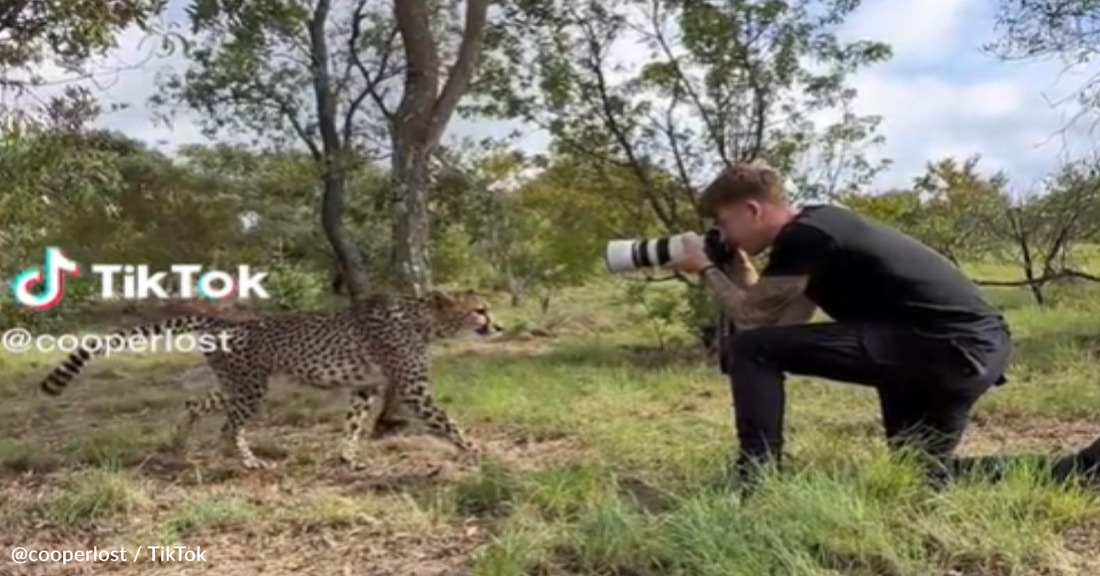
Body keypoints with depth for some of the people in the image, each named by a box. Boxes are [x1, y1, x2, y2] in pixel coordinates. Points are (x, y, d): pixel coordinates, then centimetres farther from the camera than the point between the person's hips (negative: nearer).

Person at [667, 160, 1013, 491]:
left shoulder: (802, 236, -9)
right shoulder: (813, 229, 20)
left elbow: (752, 320, -3)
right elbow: (781, 325, 19)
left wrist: (706, 269, 10)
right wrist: (741, 267, 20)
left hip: (950, 348, -10)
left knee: (753, 348, -10)